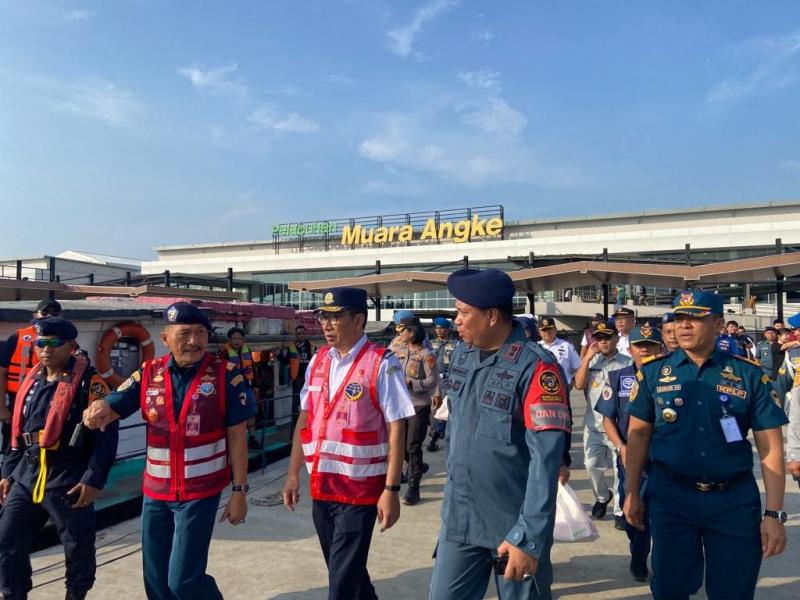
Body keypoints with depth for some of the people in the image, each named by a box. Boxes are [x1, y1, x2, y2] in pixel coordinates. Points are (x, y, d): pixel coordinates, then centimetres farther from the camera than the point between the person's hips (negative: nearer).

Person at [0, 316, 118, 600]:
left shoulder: (89, 382, -12)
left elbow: (107, 434, -16)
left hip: (68, 479, -6)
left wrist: (94, 479, -19)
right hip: (26, 476, 7)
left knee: (78, 548, 8)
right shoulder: (31, 380, 11)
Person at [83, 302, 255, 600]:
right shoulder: (148, 374, -1)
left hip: (201, 492, -4)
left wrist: (239, 490, -8)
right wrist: (99, 409, -26)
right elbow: (111, 410, -1)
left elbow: (237, 435, -8)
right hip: (155, 492, 4)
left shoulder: (226, 374, -11)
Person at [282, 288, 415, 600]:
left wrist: (391, 489, -17)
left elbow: (396, 428, -14)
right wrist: (293, 473, 10)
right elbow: (305, 418, 11)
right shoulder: (318, 361, 5)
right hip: (321, 486, 6)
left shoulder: (381, 363, -13)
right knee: (344, 568, 21)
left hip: (360, 488, -6)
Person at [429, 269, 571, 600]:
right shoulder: (461, 354, 2)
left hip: (514, 525, -5)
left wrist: (528, 536, -22)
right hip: (458, 519, 6)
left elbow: (545, 458, -21)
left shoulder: (535, 367, -18)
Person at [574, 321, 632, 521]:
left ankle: (621, 510, 16)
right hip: (593, 424, 3)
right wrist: (587, 357, -9)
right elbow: (579, 385, -6)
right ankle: (602, 496, 32)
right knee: (592, 465, 6)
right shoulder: (591, 361, 8)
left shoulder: (627, 363, -1)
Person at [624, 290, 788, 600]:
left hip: (735, 500, 0)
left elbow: (771, 446, -2)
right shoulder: (653, 372, -2)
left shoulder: (749, 374, -3)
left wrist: (774, 513, -6)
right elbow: (638, 433, 3)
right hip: (670, 496, 0)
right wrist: (631, 493, 2)